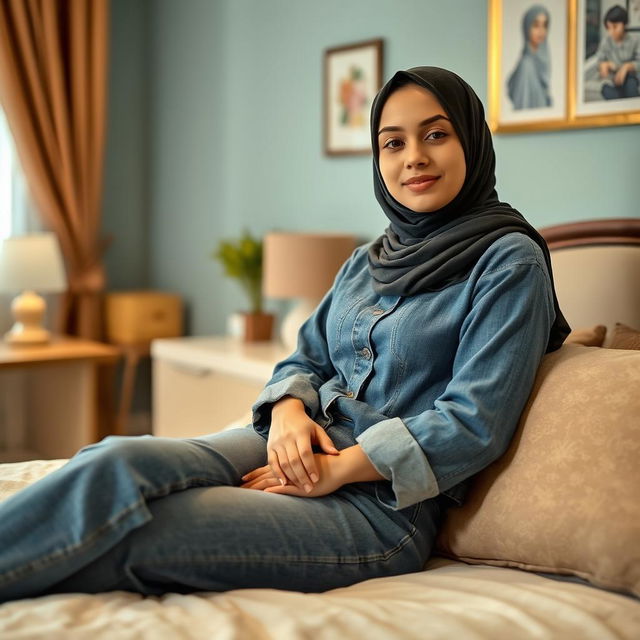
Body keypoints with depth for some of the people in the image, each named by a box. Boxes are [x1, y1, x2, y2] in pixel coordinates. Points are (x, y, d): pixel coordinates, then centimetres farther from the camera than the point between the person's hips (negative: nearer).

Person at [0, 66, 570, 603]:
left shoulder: (509, 261, -3)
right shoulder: (367, 262, 18)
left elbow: (475, 424, -12)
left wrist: (336, 469, -15)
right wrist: (289, 411, -5)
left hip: (385, 499, -6)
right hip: (303, 446, 6)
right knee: (120, 458, -24)